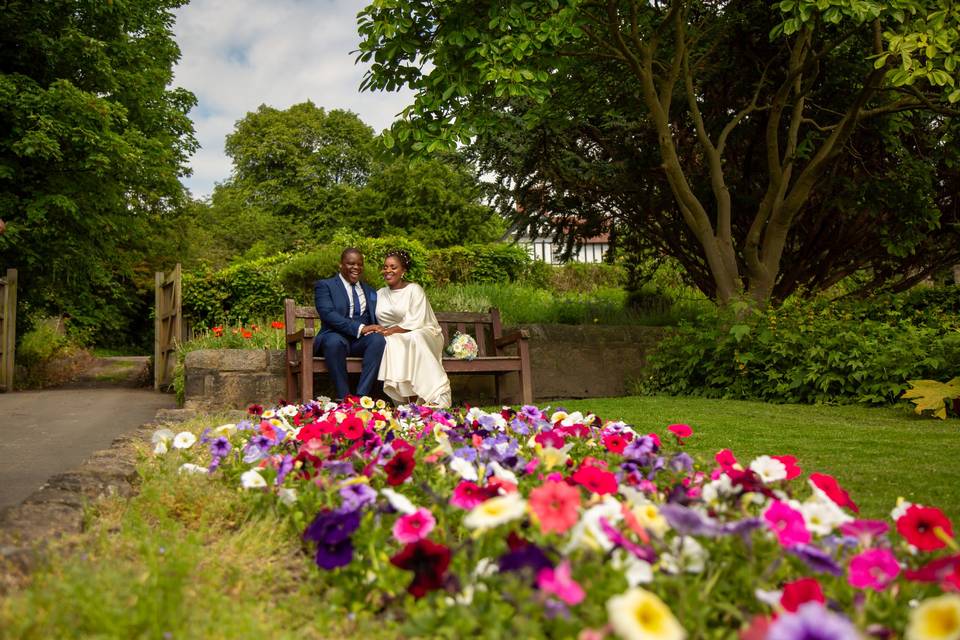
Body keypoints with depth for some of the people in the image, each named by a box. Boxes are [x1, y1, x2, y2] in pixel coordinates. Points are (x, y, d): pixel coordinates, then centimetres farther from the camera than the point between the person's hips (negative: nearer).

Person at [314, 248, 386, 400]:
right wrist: (360, 328, -22)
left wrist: (375, 329, -8)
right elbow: (328, 314, -11)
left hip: (362, 341, 4)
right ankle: (344, 398, -32)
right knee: (335, 341, -38)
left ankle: (361, 397, -32)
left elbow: (375, 318, 20)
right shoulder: (324, 286, 6)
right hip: (335, 337, -4)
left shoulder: (370, 291, 24)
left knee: (378, 339, -30)